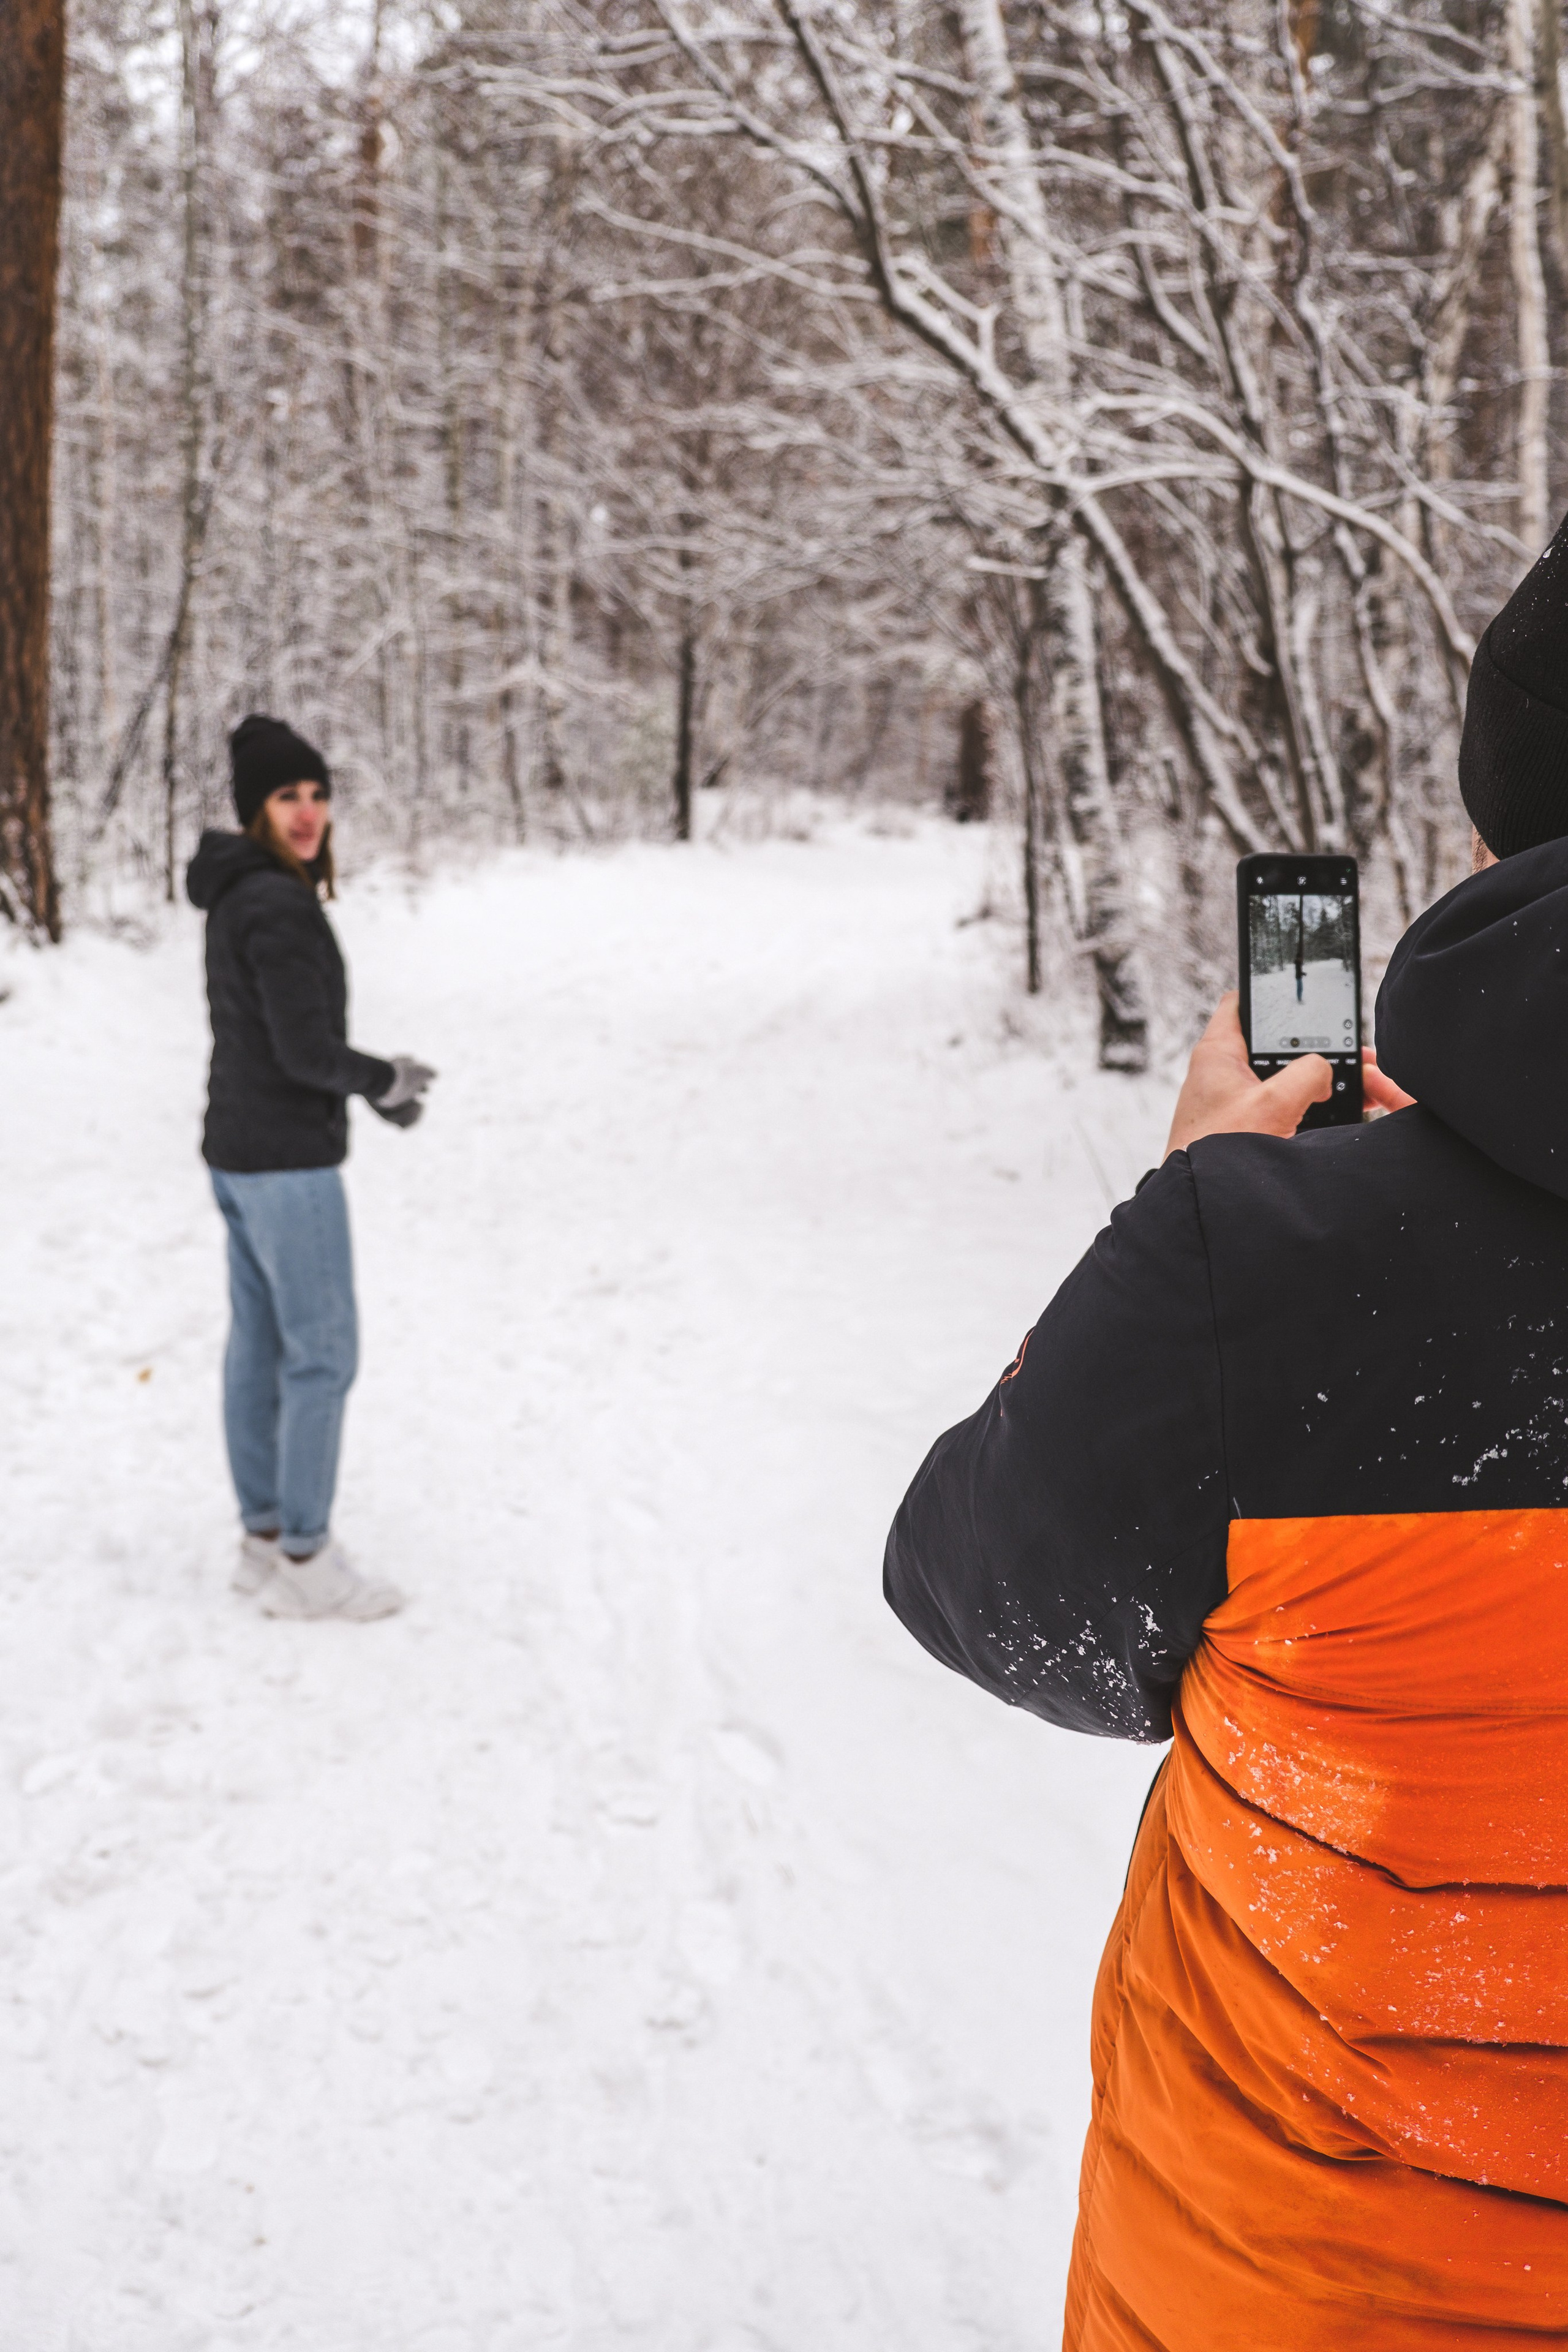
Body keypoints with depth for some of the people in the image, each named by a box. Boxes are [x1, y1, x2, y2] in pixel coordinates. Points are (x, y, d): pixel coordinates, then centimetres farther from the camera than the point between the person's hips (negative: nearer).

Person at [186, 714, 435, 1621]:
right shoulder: (280, 906, -22)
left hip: (237, 1152, 10)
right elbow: (306, 1050, -23)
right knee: (323, 1357, -1)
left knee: (259, 1346, 15)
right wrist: (385, 1080, -5)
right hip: (288, 1161, -10)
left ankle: (265, 1540, 26)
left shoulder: (236, 895, 10)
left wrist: (372, 1080, 10)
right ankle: (306, 1564, 8)